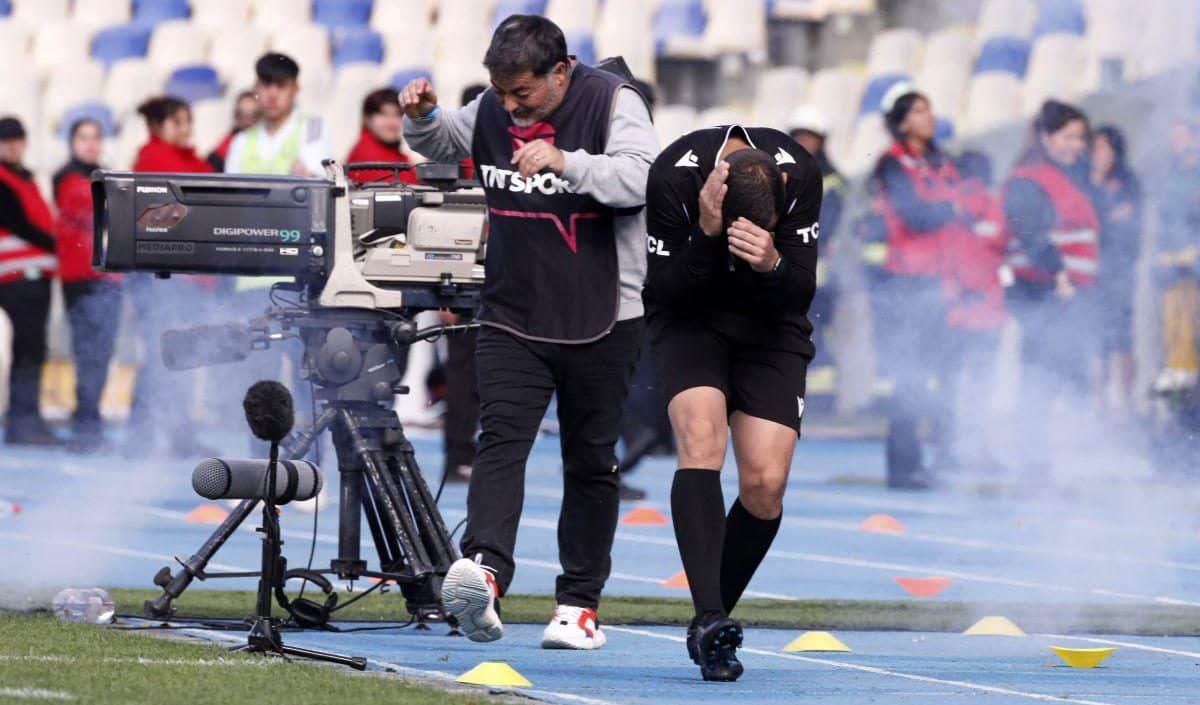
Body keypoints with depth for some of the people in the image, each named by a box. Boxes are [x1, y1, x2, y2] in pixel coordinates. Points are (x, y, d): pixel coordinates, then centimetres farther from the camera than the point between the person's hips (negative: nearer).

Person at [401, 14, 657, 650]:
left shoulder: (611, 101, -9)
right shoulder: (491, 111, 5)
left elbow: (640, 177, -25)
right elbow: (443, 143, 25)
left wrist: (566, 161, -38)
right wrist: (422, 116, 2)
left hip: (600, 321, -3)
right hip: (511, 317, 3)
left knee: (590, 461, 7)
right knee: (501, 438, -17)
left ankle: (579, 603, 16)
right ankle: (483, 571, -34)